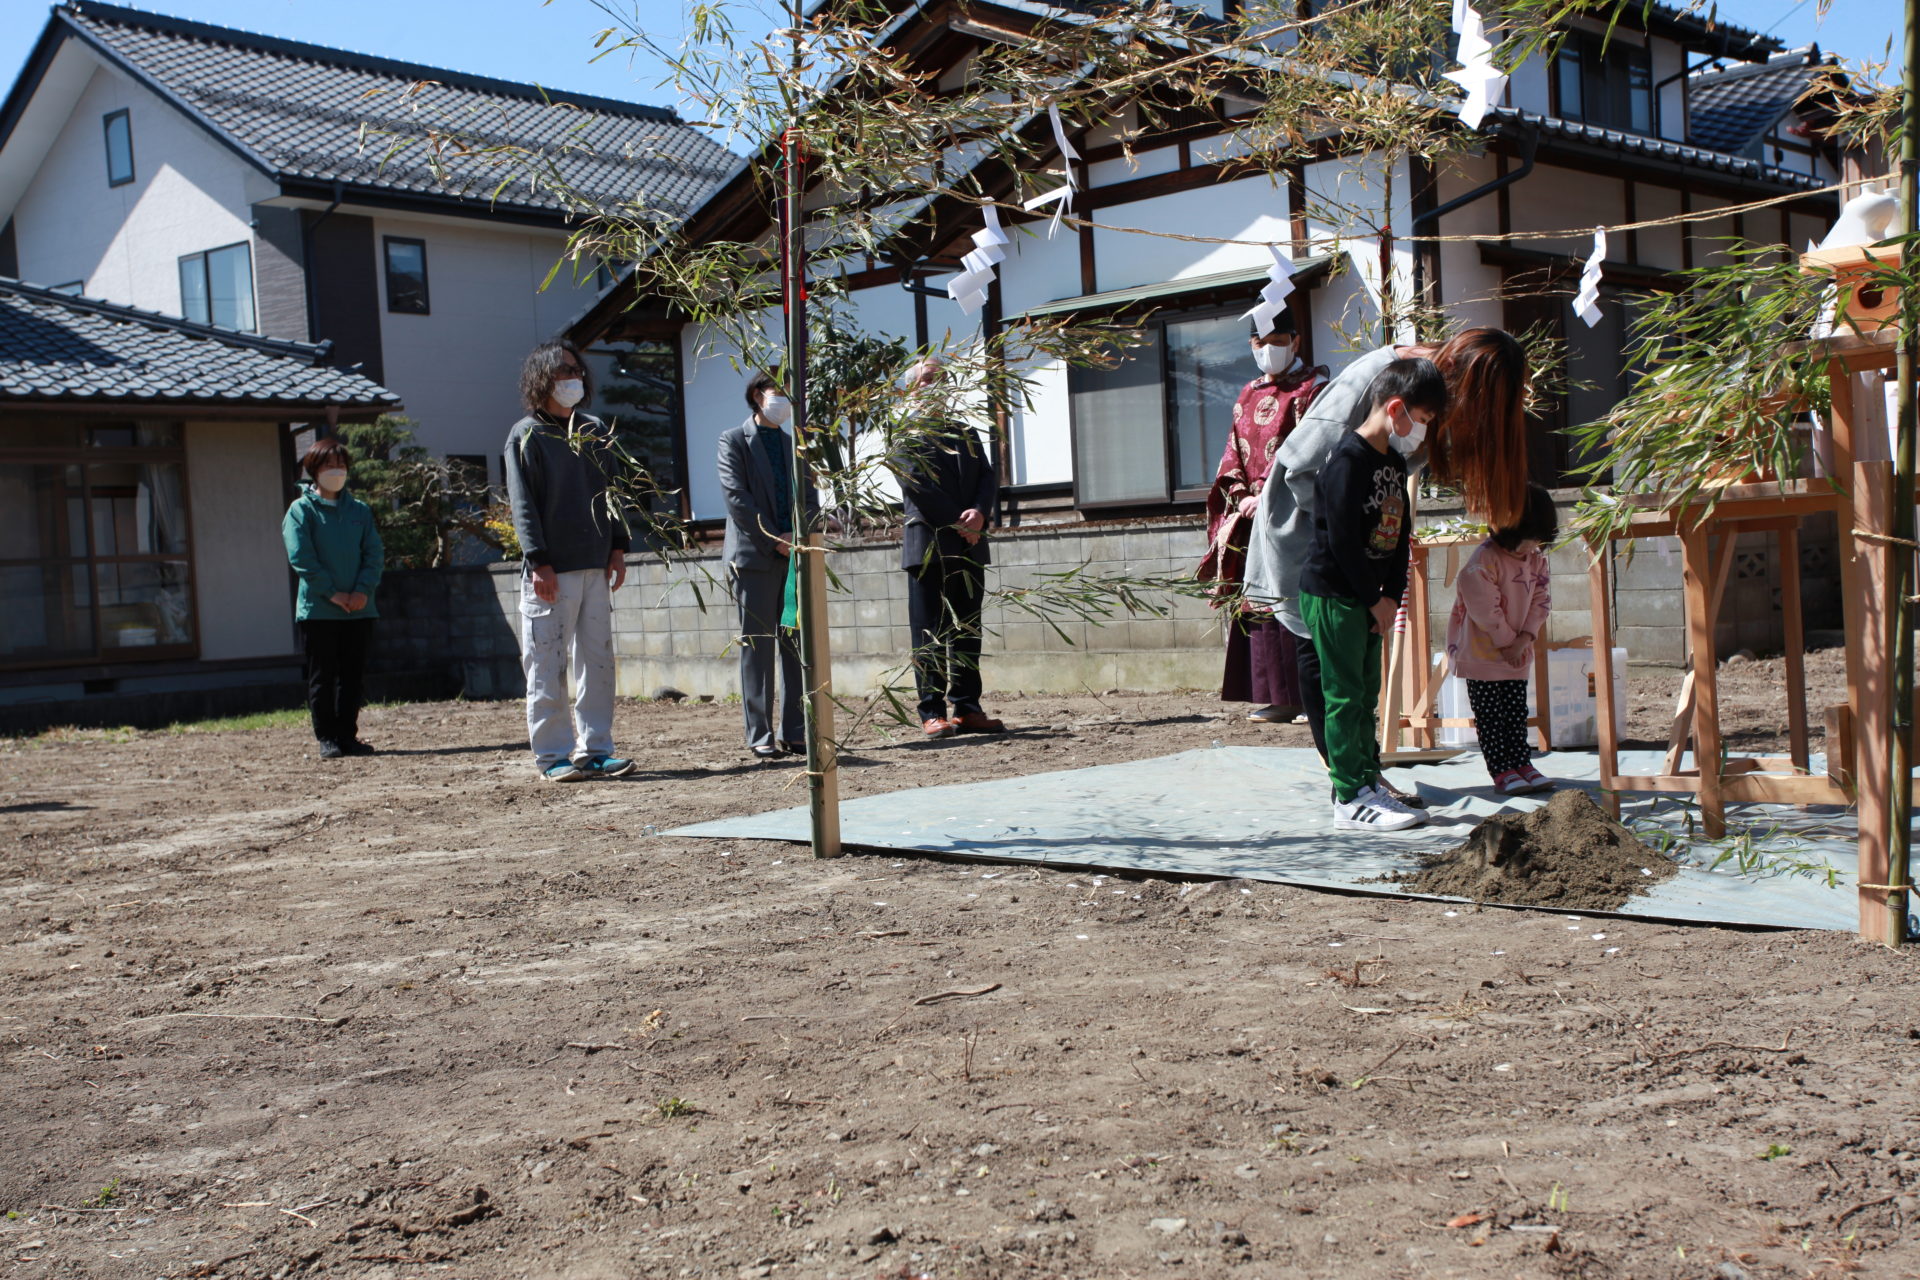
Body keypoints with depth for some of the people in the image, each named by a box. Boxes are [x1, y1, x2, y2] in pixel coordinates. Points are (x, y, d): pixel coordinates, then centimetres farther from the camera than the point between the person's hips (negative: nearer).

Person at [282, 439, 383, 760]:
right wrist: (332, 593, -15)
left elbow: (374, 553, 6)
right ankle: (327, 738, 6)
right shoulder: (301, 510, 0)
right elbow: (301, 558, -9)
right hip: (317, 610, -4)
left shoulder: (360, 510, 13)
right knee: (322, 676, 1)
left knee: (353, 676, 6)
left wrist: (363, 590, -10)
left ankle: (348, 736, 13)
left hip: (358, 610, 4)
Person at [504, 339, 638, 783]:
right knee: (547, 667, -2)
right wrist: (538, 561, -13)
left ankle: (594, 749, 12)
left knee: (597, 661, 6)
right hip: (550, 572, -5)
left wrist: (618, 547, 8)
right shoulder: (526, 435, -1)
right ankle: (553, 755, 3)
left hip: (595, 566, 5)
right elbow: (523, 504, -6)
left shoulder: (595, 431, 15)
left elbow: (612, 492, 18)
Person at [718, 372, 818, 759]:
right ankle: (760, 735, 1)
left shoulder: (794, 444, 20)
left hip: (794, 555, 5)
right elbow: (736, 497, -8)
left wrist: (797, 537, -5)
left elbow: (810, 499, 14)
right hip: (754, 555, -5)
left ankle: (795, 732, 6)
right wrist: (774, 539, -12)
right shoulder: (734, 441, 3)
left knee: (797, 646, 2)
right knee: (757, 647, -3)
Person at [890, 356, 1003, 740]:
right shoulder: (904, 436, 2)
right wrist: (957, 523, -14)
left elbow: (988, 476, 10)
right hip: (927, 545, -6)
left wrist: (979, 512, -10)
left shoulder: (965, 432, 20)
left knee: (967, 630, 6)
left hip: (970, 546, 6)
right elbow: (916, 485, -10)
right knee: (929, 634, -3)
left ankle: (966, 708, 10)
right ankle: (932, 712, -2)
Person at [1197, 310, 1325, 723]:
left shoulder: (1311, 388, -2)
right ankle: (1270, 693, 9)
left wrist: (1267, 496, -18)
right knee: (1253, 599, 5)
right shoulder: (1248, 396, 20)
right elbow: (1233, 452, 17)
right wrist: (1240, 493, -2)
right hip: (1252, 516, 7)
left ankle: (1287, 697, -9)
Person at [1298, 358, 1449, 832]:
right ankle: (1350, 798, -2)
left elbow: (1399, 535, 14)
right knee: (1344, 694, -6)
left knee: (1367, 692, 12)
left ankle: (1367, 783, 19)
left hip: (1369, 598, 9)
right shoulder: (1348, 460, -17)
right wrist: (1375, 600, -13)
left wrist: (1391, 596, 3)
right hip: (1332, 593, -9)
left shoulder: (1395, 463, 12)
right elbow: (1342, 540, -21)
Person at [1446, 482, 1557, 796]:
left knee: (1517, 711, 12)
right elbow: (1485, 609, -21)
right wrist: (1507, 643, -14)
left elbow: (1541, 600, 2)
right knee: (1490, 716, 0)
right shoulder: (1483, 560, -20)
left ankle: (1522, 762, 20)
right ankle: (1500, 770, 4)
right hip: (1482, 653, -7)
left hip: (1517, 654, 7)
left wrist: (1525, 638, -11)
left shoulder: (1537, 559, 3)